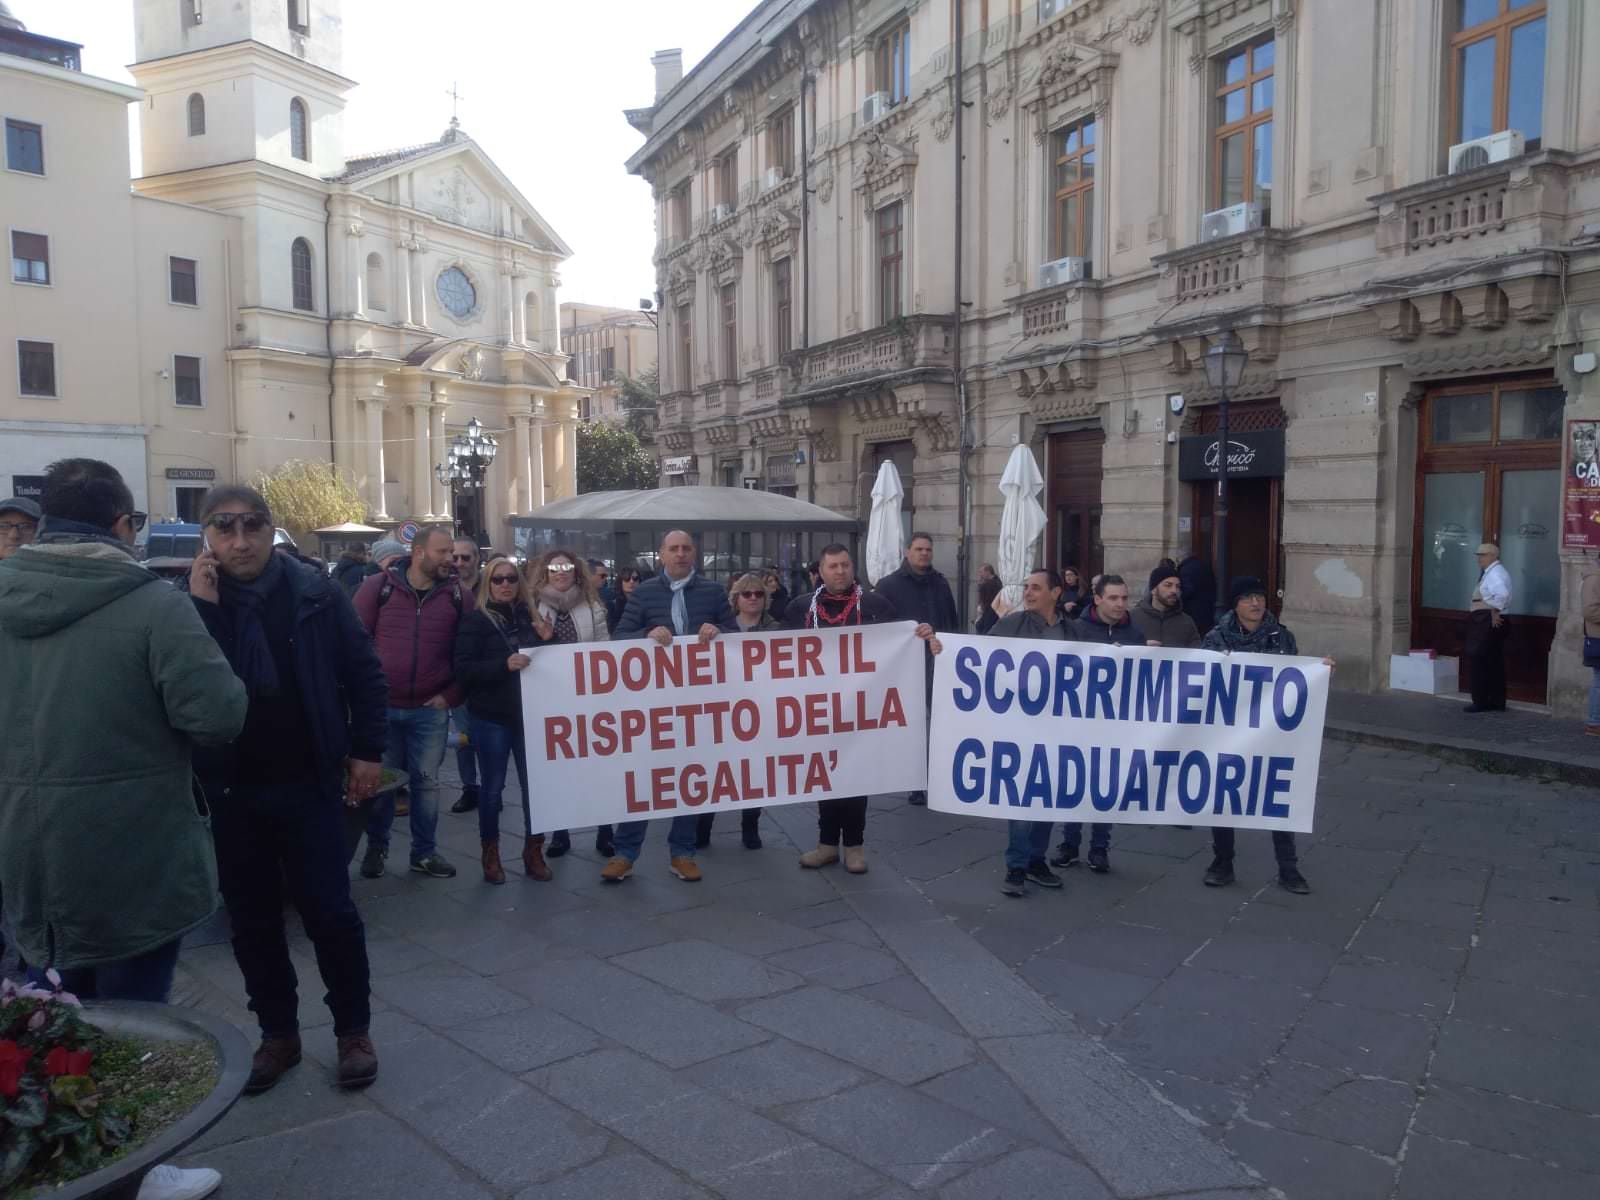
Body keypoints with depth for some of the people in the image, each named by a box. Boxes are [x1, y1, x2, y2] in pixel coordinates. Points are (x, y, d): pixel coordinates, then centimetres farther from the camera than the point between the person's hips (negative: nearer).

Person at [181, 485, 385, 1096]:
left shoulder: (314, 592, -5)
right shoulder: (186, 600, -3)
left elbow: (364, 672, 1)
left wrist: (367, 751, -3)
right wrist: (200, 605, -21)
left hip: (307, 784, -2)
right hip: (231, 790, 2)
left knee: (329, 910, 4)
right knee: (252, 919, 13)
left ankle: (354, 1029, 21)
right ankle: (278, 1034, 29)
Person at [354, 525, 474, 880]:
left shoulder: (459, 595, -1)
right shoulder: (378, 587, -4)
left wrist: (452, 695, -4)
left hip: (431, 710, 1)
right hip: (380, 705, -1)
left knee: (426, 782, 9)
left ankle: (425, 851, 23)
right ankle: (376, 847, 29)